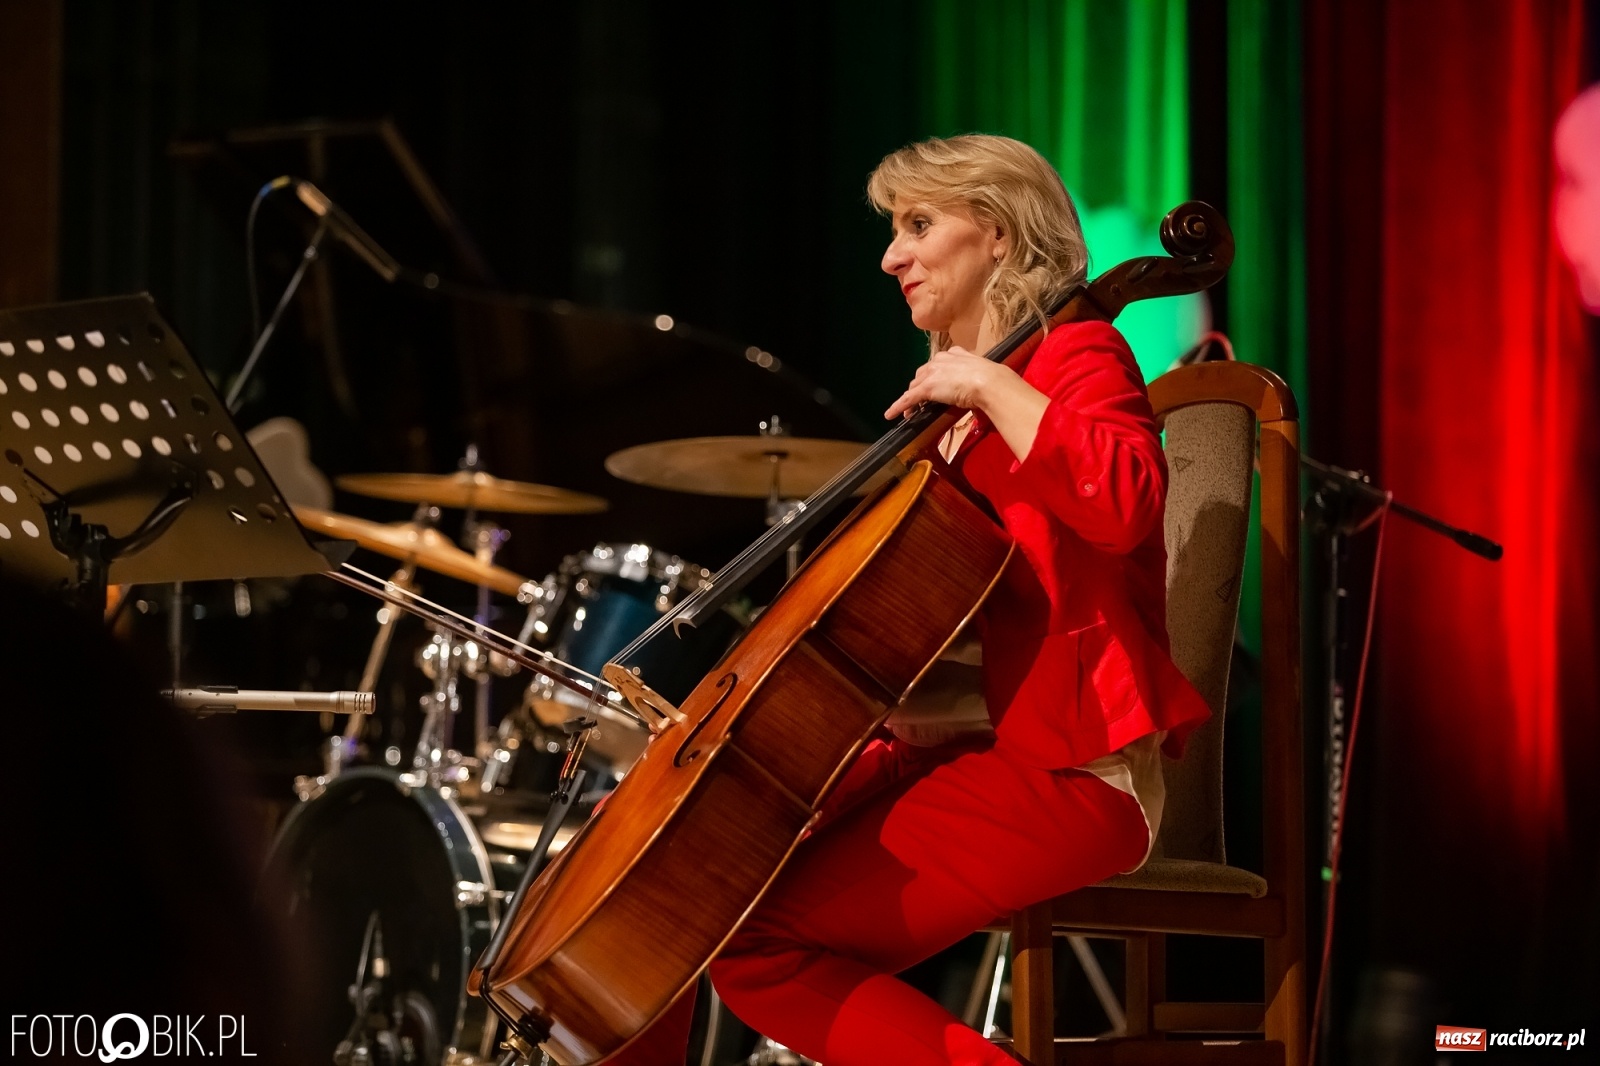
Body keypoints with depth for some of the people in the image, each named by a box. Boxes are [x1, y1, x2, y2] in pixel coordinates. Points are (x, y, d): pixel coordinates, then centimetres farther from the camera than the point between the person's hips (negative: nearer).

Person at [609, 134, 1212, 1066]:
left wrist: (993, 386, -20)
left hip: (1064, 772, -9)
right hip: (953, 745, 9)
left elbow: (1121, 506, -28)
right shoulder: (950, 406, 21)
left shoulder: (1075, 355, -5)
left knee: (764, 942, -19)